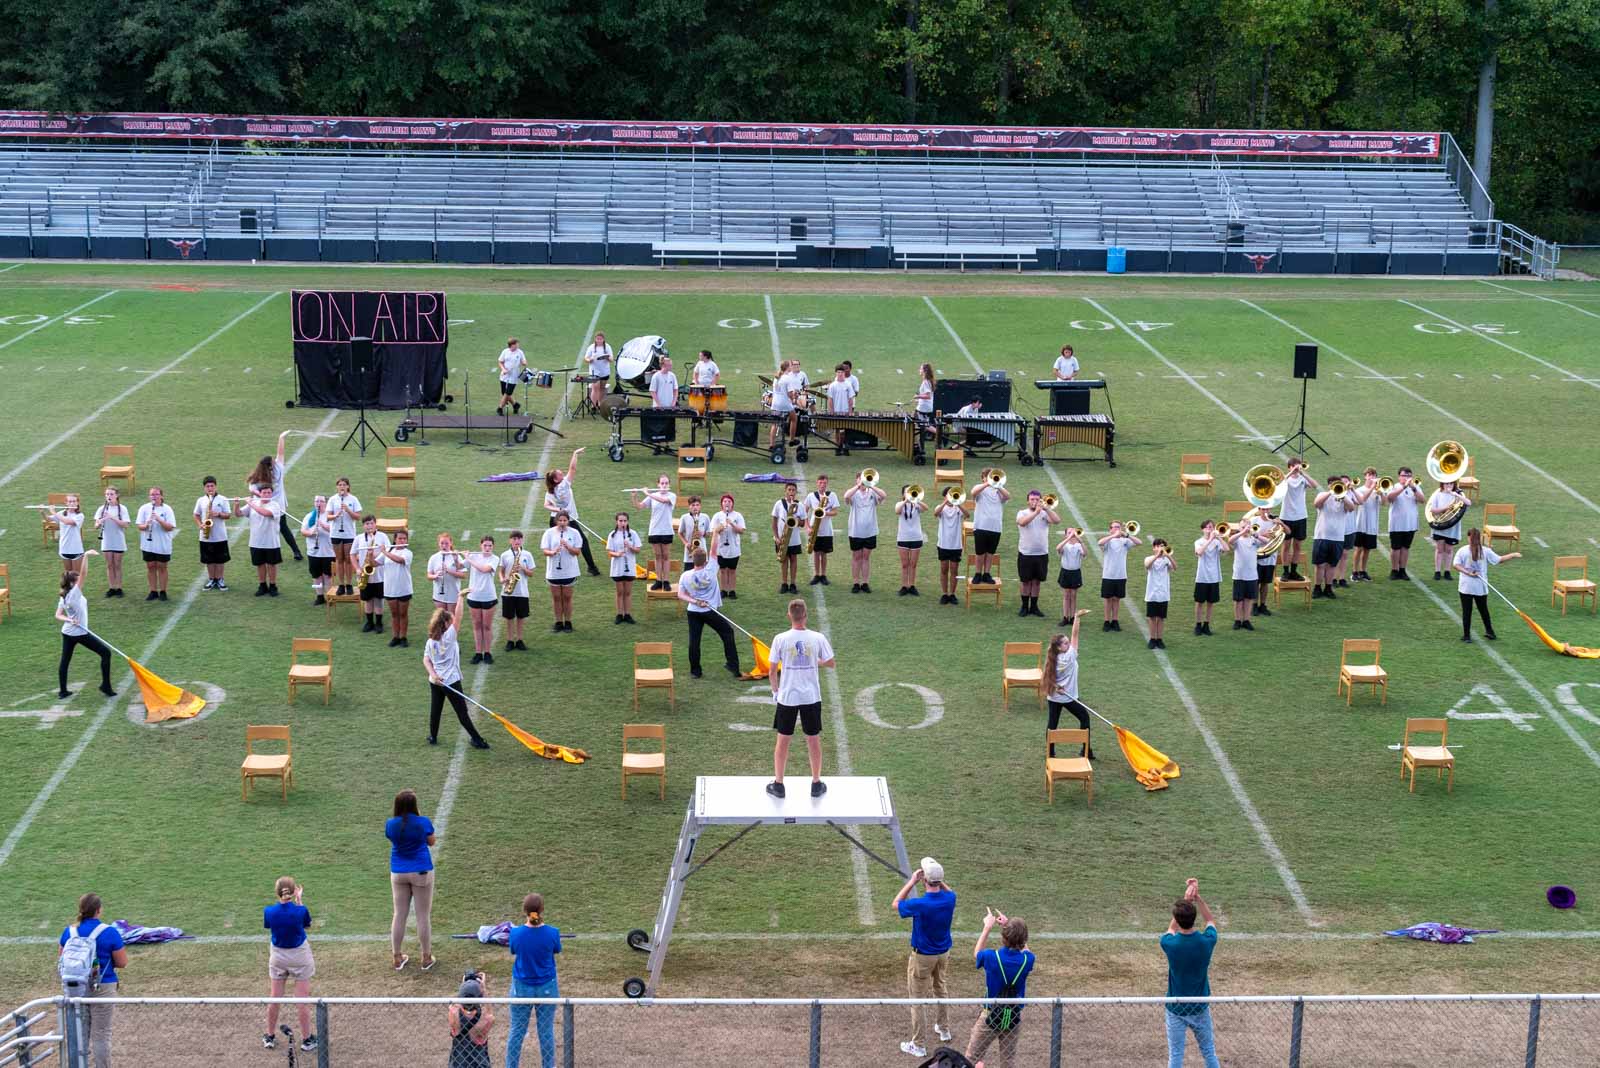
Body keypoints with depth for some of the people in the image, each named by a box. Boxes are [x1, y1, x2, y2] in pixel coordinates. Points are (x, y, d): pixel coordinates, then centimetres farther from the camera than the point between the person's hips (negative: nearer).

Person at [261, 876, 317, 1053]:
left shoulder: (269, 911, -18)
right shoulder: (301, 911, -23)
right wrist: (300, 900, -2)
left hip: (277, 956, 2)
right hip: (300, 956, -2)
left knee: (275, 998, 15)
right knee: (303, 999, 8)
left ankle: (270, 1037, 26)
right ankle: (306, 1039, 16)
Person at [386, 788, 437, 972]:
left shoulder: (390, 824, -9)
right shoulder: (423, 822, -16)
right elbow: (431, 841, 2)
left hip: (398, 873, 3)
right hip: (421, 872, -3)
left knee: (399, 915, 13)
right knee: (423, 916, 7)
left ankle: (397, 958, 20)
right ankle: (426, 958, 16)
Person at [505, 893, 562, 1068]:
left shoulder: (516, 933, -17)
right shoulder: (552, 933, -18)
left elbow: (513, 956, 0)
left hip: (521, 987, 0)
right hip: (547, 987, 0)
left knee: (517, 1031, 13)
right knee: (546, 1031, 13)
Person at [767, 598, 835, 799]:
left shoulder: (780, 639, -11)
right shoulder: (818, 638, -9)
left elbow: (772, 671, -6)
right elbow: (830, 663, 4)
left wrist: (775, 691, 10)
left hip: (787, 698, -1)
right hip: (811, 697, 1)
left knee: (783, 740, 12)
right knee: (813, 739, 14)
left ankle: (778, 784, 19)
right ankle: (816, 784, 23)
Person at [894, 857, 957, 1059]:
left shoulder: (919, 904, -32)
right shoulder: (950, 899, -16)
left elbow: (896, 904, -11)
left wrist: (912, 881, -13)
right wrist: (938, 879, -3)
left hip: (922, 957, -6)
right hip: (943, 953, 6)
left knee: (918, 999, 6)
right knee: (941, 989, 28)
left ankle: (918, 1045, 13)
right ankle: (943, 1029, 45)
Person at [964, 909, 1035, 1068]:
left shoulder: (991, 957, -22)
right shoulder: (1027, 960, -14)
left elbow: (976, 953, 4)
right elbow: (1025, 950, 14)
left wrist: (987, 927, 12)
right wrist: (1009, 925, 12)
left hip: (991, 1016, -3)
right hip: (1014, 1018, 3)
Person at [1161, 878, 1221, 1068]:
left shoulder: (1169, 944, -20)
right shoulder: (1207, 942, -18)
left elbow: (1172, 928, 6)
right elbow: (1210, 921, 7)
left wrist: (1185, 899, -1)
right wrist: (1197, 898, 2)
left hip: (1176, 1009, -1)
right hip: (1200, 1008, 1)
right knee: (1209, 1052, 17)